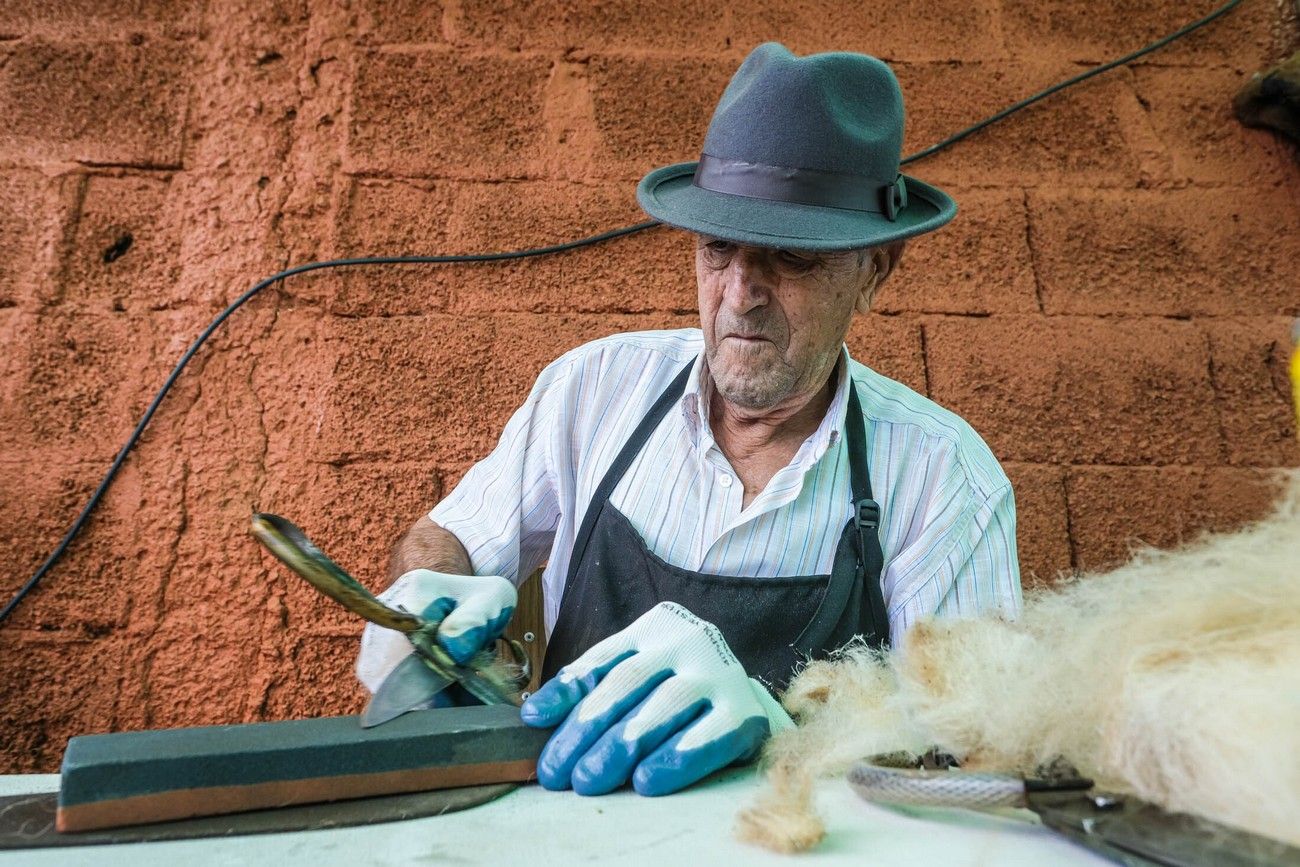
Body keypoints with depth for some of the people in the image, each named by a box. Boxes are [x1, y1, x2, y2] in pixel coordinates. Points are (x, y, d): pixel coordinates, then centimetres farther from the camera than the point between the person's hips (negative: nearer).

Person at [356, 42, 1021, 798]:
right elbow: (439, 541, 7)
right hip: (566, 811, 1)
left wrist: (767, 714, -33)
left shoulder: (946, 478, -10)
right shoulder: (597, 384, -4)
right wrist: (431, 598, -16)